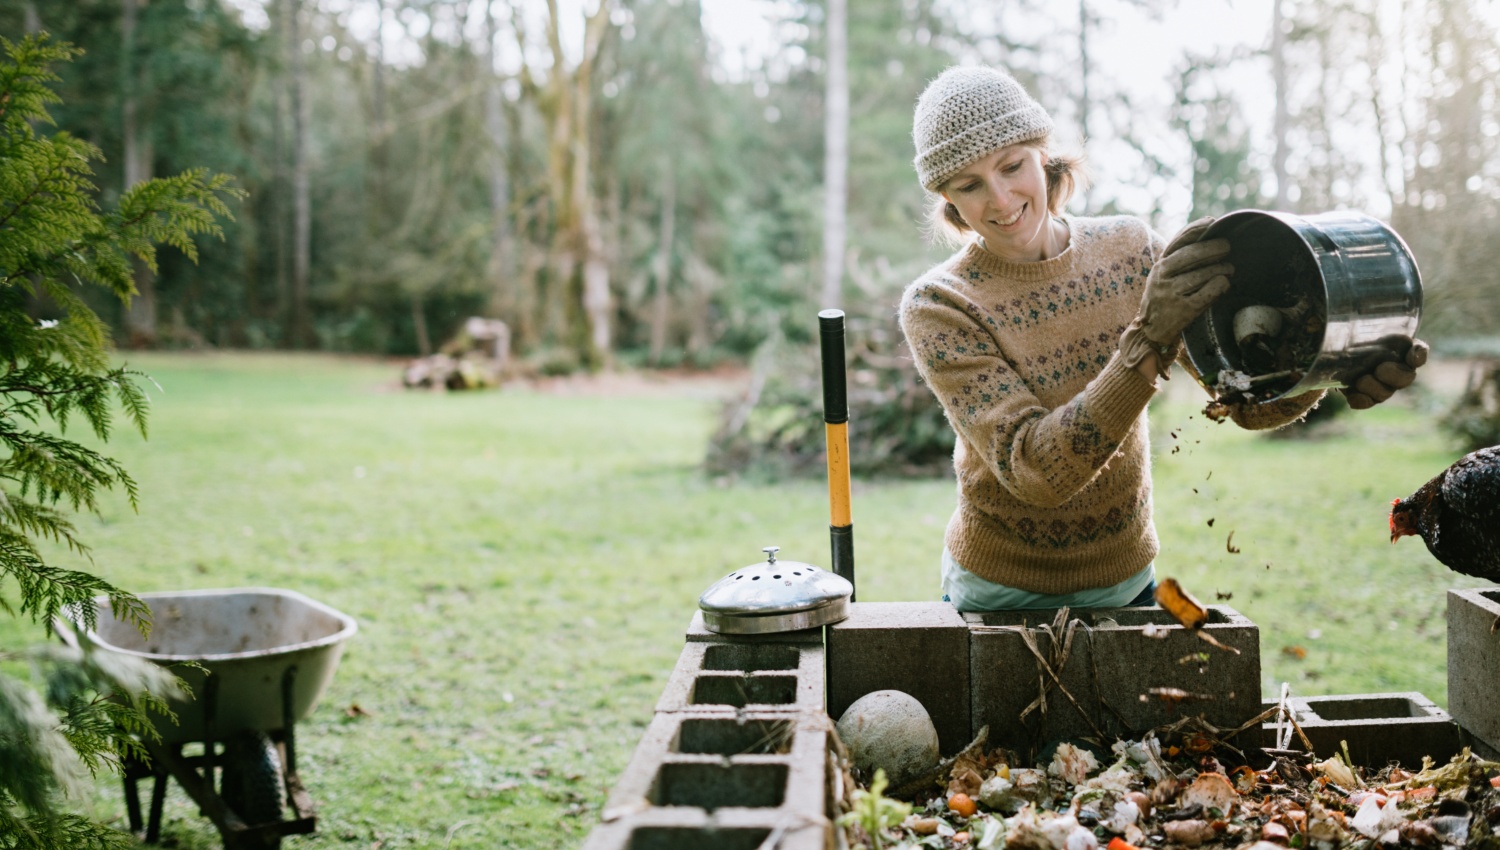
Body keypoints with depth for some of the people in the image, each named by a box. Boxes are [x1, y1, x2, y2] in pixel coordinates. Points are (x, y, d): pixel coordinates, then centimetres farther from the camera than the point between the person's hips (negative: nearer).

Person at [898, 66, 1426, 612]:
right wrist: (1148, 342, -39)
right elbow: (1032, 471, -28)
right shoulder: (938, 306, -18)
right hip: (1000, 595, -3)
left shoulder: (1127, 250, -6)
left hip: (1127, 581, 4)